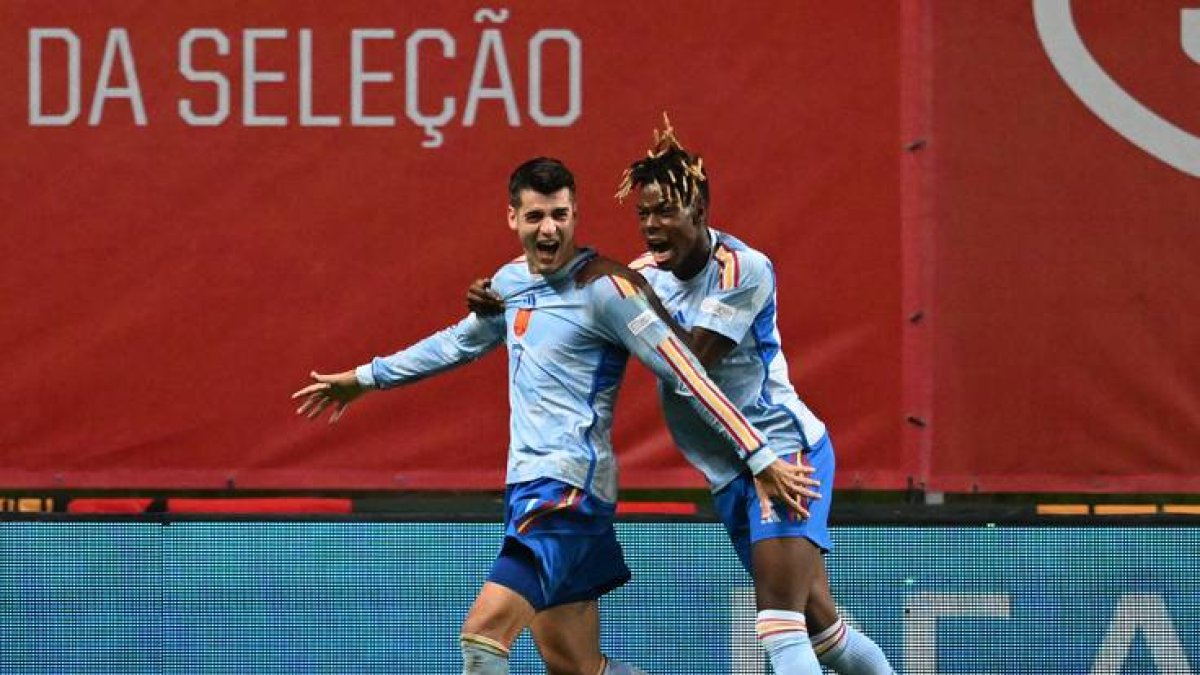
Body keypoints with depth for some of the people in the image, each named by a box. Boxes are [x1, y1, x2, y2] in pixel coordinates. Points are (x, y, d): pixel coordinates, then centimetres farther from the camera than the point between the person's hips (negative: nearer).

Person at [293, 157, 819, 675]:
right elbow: (457, 343, 33)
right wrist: (365, 378, 41)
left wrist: (759, 458, -18)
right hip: (527, 488, 9)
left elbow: (686, 375, -14)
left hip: (568, 489, -9)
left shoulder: (604, 288, -11)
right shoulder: (511, 282, 14)